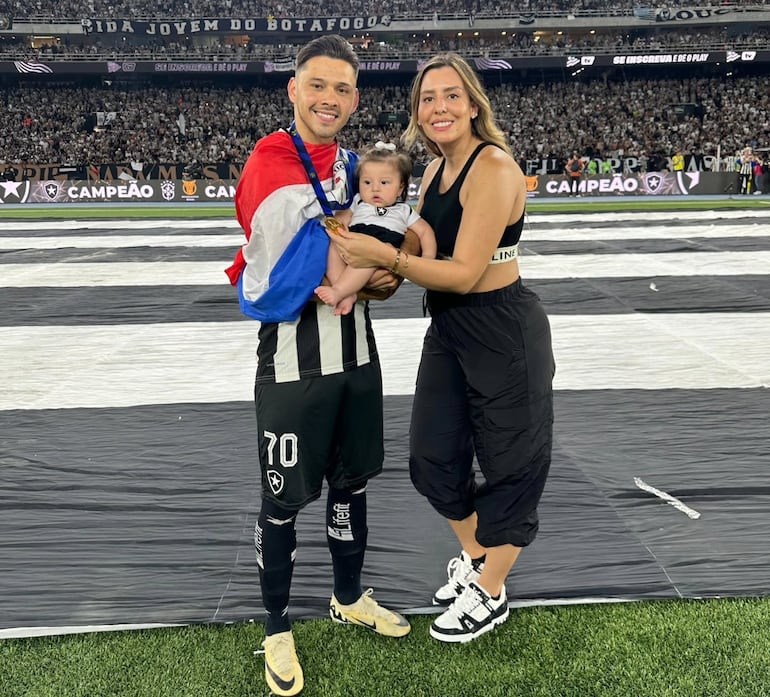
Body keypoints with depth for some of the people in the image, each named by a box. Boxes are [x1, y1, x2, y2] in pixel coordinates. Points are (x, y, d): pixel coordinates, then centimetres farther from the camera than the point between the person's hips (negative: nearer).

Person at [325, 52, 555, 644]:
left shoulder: (493, 167, -20)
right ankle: (472, 557, 42)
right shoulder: (437, 168, 7)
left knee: (509, 464, 8)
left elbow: (464, 272, -24)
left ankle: (490, 595, 28)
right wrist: (360, 279, -9)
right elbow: (415, 250, 8)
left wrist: (385, 256, -28)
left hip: (505, 335, -9)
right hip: (448, 330, 9)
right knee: (433, 457, 16)